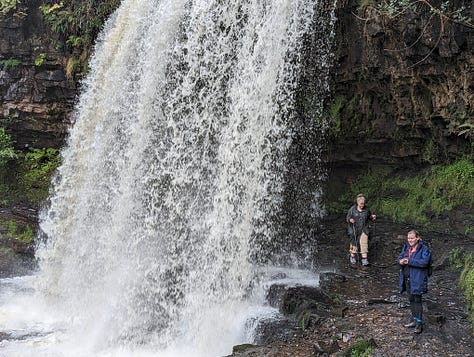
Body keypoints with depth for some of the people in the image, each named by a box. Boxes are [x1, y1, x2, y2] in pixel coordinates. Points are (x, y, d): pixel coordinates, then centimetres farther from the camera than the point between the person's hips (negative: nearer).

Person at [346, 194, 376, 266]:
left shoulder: (366, 209, 1)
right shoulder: (352, 209, -6)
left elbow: (369, 217, 16)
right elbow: (347, 218, -1)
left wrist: (373, 217, -6)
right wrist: (350, 220, -23)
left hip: (364, 229, 1)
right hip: (354, 229, -1)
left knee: (364, 243, -9)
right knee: (354, 243, 9)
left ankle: (364, 259, -3)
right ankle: (353, 257, 29)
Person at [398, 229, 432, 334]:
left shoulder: (424, 248, -12)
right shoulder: (406, 247, 9)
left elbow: (424, 262, -22)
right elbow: (399, 257, 12)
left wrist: (409, 261, -22)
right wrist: (401, 261, -13)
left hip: (417, 279, -7)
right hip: (407, 278, 7)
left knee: (417, 300, -4)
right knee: (411, 299, 16)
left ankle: (419, 323, 2)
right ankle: (414, 320, 28)